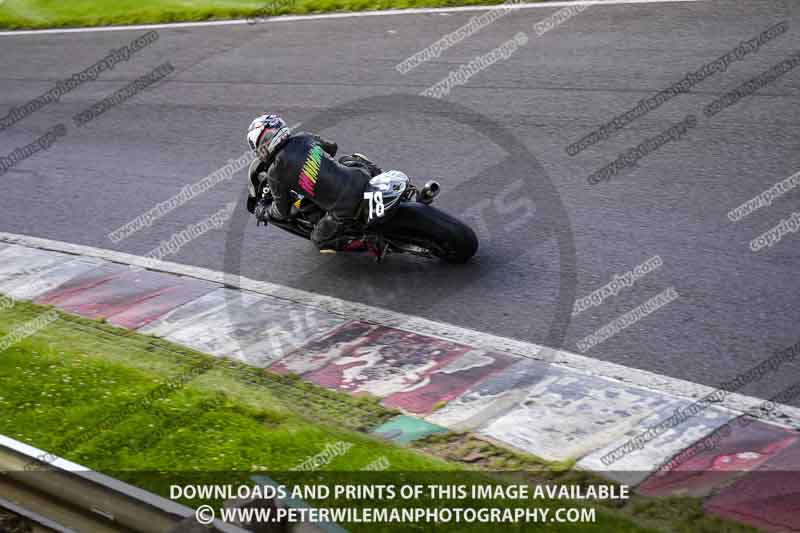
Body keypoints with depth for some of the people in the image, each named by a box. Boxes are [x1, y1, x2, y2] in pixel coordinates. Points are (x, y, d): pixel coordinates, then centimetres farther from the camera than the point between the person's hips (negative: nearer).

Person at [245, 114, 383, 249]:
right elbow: (332, 147, 31)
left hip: (344, 208, -6)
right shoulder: (303, 137, 10)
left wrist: (261, 212, 29)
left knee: (321, 240, 19)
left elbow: (282, 212, 9)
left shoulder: (275, 172, -5)